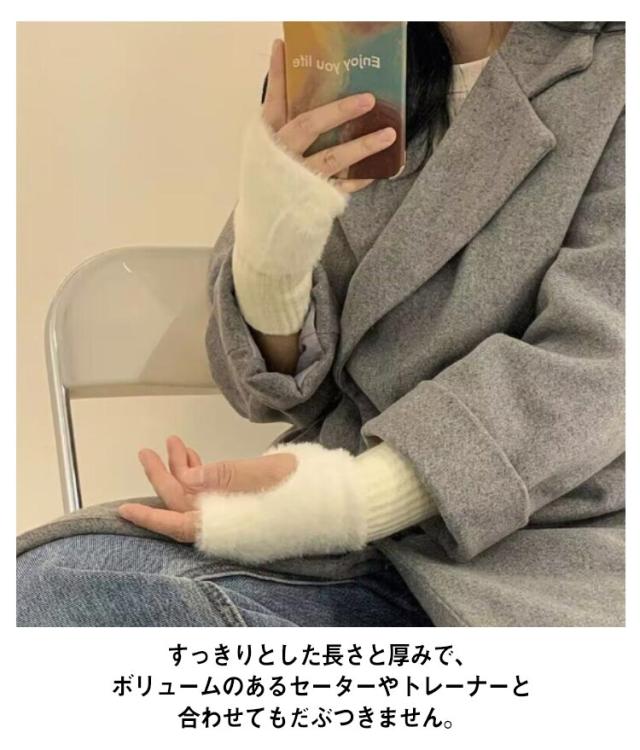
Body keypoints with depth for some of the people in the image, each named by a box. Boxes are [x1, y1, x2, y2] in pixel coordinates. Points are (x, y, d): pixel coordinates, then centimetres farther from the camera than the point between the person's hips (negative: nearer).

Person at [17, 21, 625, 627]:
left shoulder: (613, 69, 0)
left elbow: (593, 360, -11)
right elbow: (283, 387, 6)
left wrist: (360, 498, -22)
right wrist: (271, 246, -16)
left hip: (566, 539, -2)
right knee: (47, 587, -20)